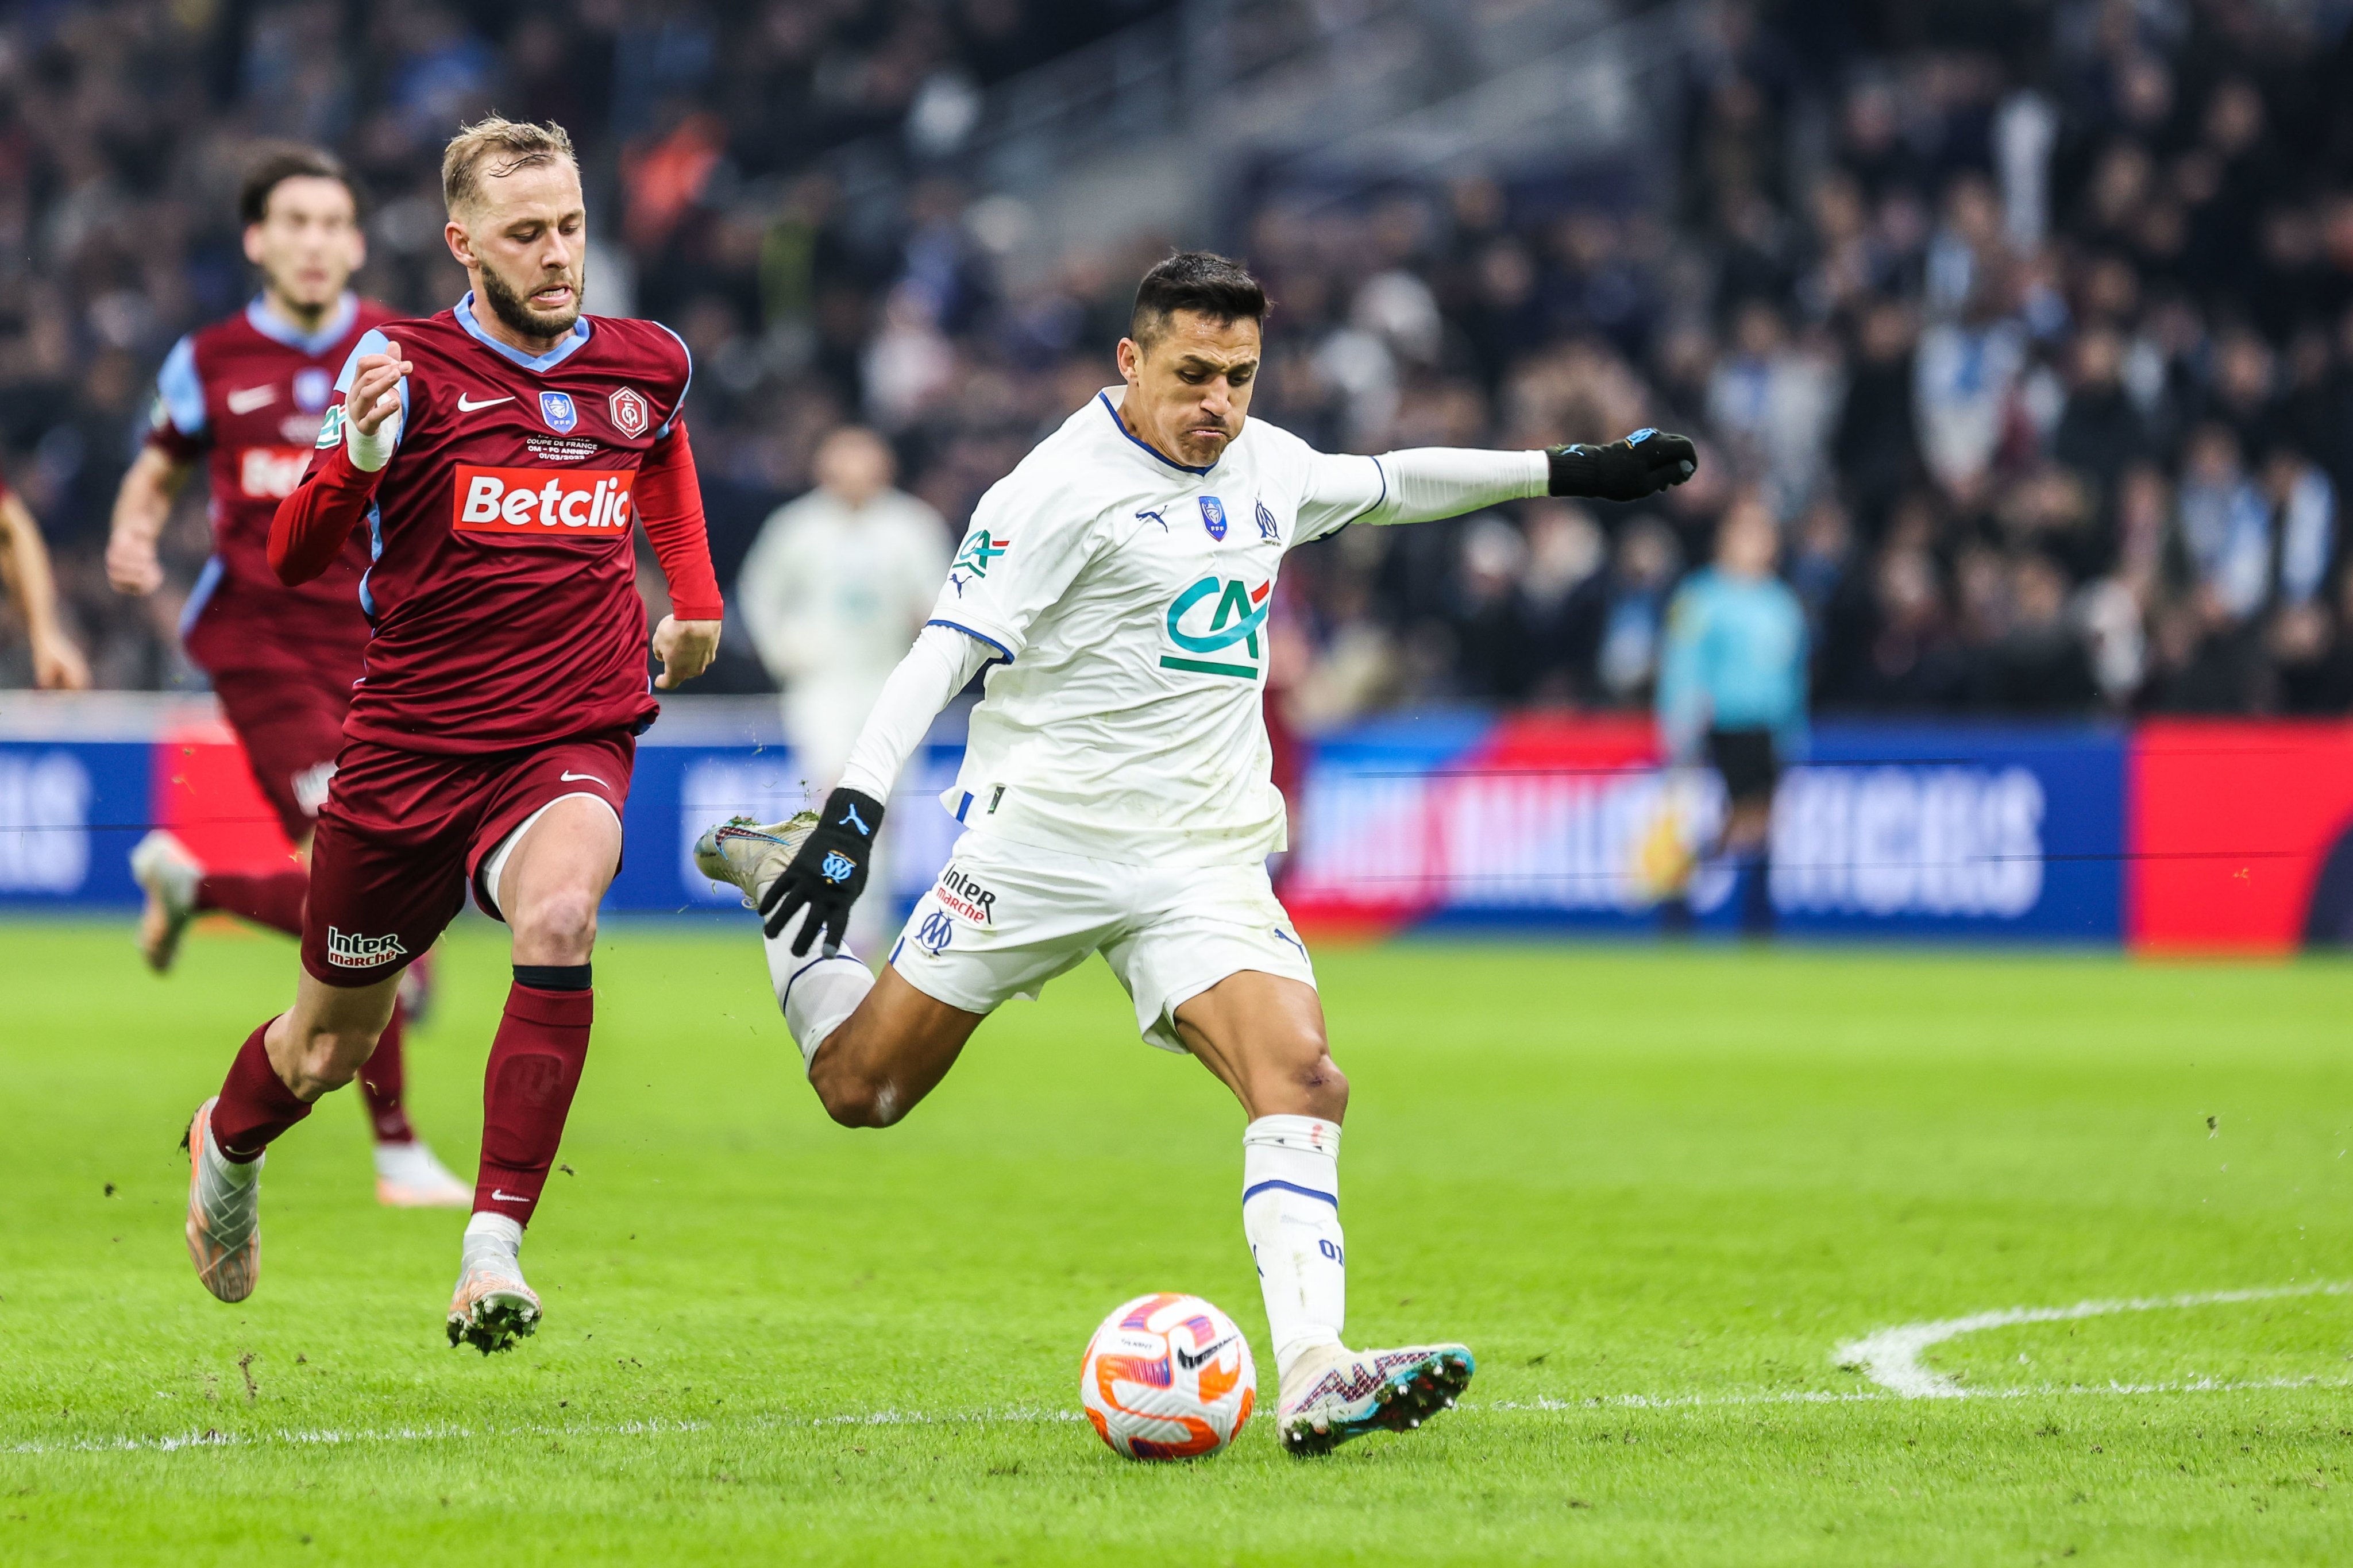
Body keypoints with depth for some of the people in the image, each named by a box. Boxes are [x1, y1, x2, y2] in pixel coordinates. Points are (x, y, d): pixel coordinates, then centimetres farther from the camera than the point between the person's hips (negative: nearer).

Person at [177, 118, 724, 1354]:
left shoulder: (646, 367, 3)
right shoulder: (408, 367, -9)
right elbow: (291, 560, -16)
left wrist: (693, 594, 25)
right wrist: (355, 457, -34)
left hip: (571, 746, 1)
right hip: (409, 751, -1)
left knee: (559, 917, -34)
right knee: (328, 1050, 13)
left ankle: (494, 1249, -34)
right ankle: (228, 1147, 50)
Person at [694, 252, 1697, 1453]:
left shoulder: (1265, 464, 11)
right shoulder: (1064, 485, -11)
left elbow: (1384, 485, 33)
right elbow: (945, 650, -16)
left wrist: (1566, 471, 35)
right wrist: (855, 808, -27)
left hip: (1204, 859, 5)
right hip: (1043, 842, -5)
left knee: (1301, 1076, -20)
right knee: (862, 1091, 4)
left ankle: (1314, 1376, -31)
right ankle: (785, 882, 34)